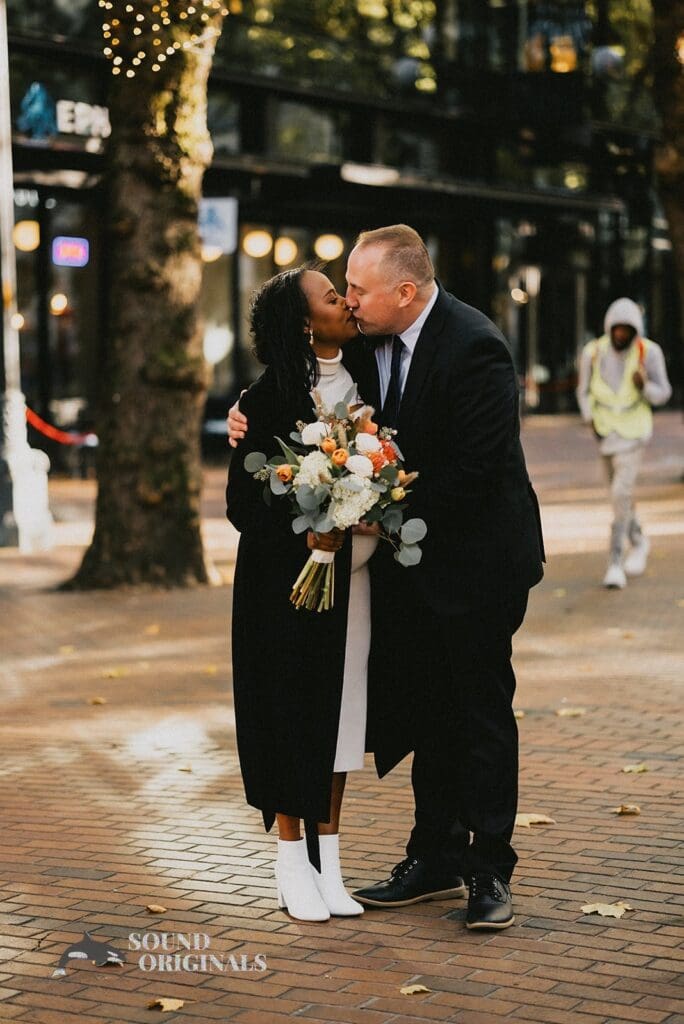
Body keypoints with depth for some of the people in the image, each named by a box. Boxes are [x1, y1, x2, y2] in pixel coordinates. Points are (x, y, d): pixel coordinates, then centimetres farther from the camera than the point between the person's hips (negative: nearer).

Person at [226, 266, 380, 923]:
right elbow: (243, 499, -10)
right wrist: (304, 530, -23)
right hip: (287, 573, -5)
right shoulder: (272, 393, -10)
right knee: (291, 708, 1)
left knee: (341, 707, 8)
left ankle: (327, 858, 19)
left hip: (353, 568, 5)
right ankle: (293, 862, 13)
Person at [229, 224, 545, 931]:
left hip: (473, 558, -7)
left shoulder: (474, 348, -21)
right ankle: (436, 859, 24)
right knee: (423, 710, 13)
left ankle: (489, 870, 10)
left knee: (481, 713, 1)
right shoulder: (369, 342, 2)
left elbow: (474, 469, -24)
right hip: (408, 560, 8)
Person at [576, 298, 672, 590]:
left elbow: (663, 393, -6)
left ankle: (615, 563, -11)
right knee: (620, 492, 16)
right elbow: (584, 391, 6)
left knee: (622, 493, -16)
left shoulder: (648, 352, -14)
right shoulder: (593, 352, -9)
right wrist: (591, 420, -8)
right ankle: (638, 542, 41)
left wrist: (644, 386, -27)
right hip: (606, 431, 3)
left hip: (635, 431, -3)